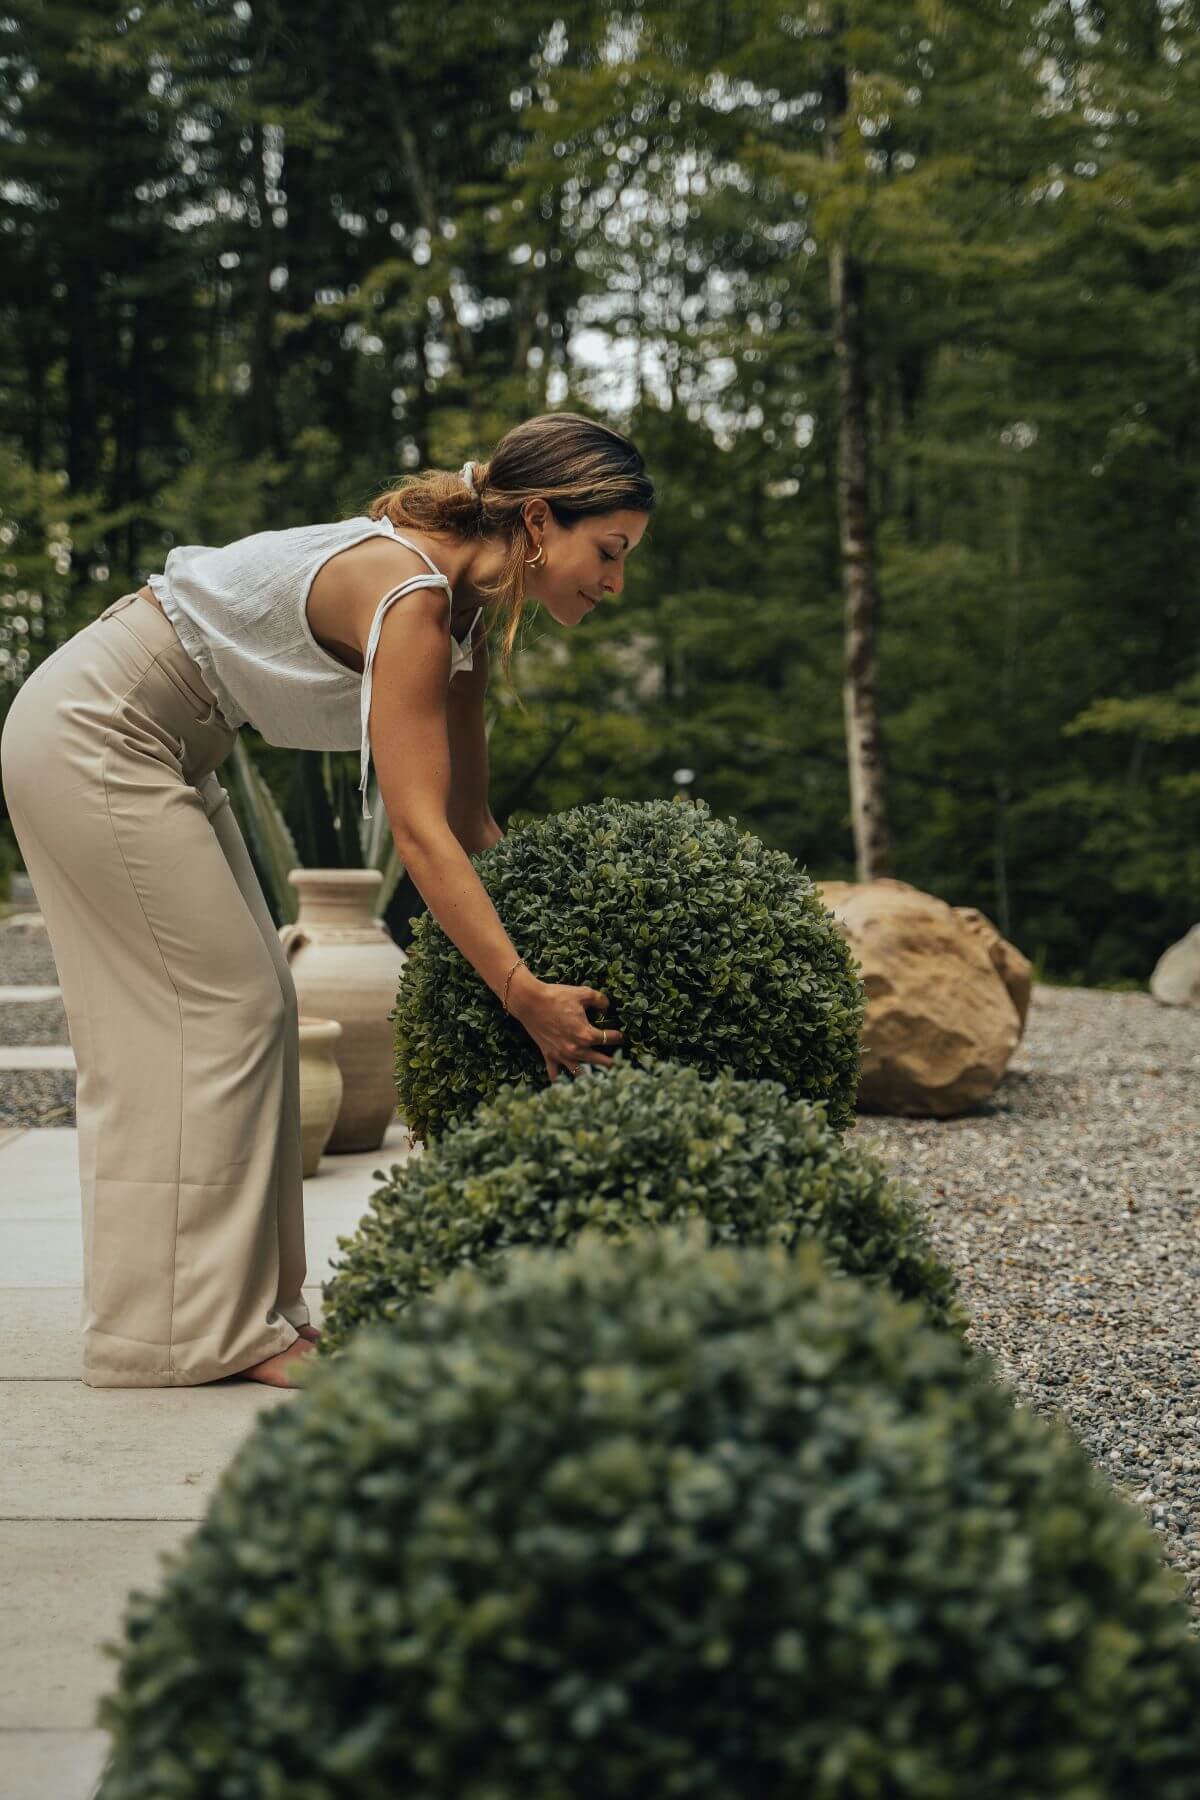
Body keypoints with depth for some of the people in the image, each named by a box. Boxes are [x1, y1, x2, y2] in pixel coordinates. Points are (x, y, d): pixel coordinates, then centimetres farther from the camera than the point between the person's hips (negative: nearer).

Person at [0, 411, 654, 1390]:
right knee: (222, 1009, -8)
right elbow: (417, 830, -33)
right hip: (90, 735, -10)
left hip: (160, 752, 10)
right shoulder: (408, 595, -27)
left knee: (252, 1006, 9)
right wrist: (523, 991, -37)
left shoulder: (463, 602, 1)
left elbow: (466, 816, 5)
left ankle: (239, 1308, 15)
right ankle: (197, 1327, 0)